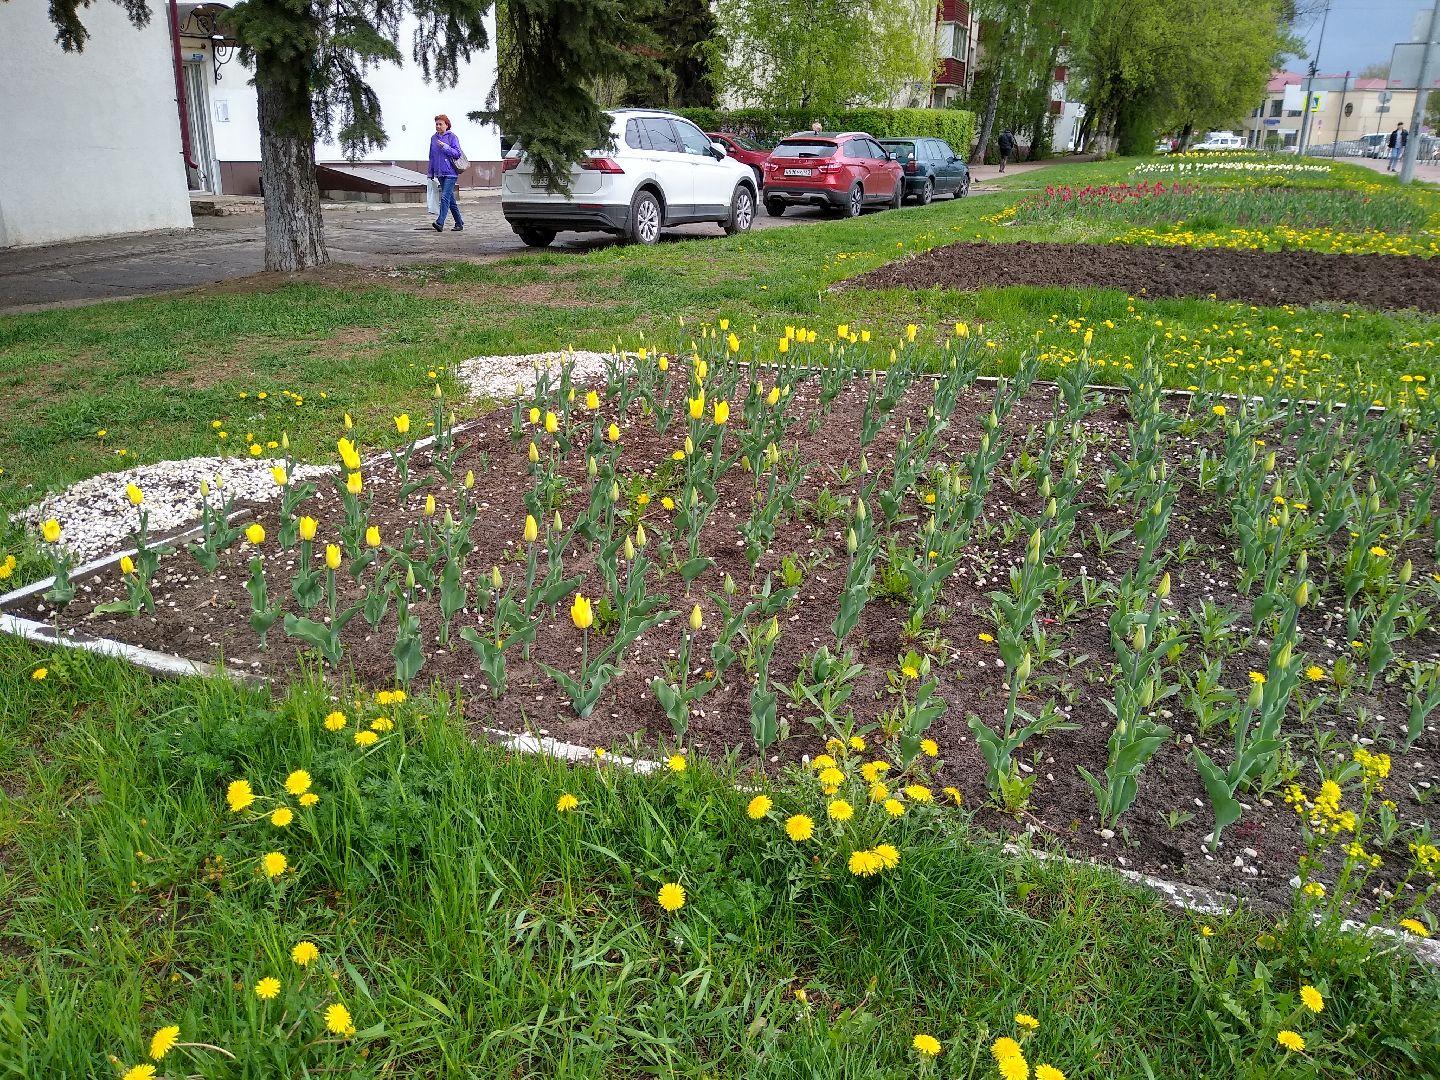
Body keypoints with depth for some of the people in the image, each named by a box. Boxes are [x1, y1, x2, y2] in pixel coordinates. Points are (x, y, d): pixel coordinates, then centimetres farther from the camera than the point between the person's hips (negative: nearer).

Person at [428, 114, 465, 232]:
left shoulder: (452, 137, -3)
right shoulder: (433, 138, 13)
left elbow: (457, 154, -9)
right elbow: (432, 157, 19)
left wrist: (445, 147, -18)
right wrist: (430, 173, 18)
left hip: (450, 173, -7)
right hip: (440, 173, 7)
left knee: (445, 197, -16)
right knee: (450, 200, 11)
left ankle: (440, 222, -22)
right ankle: (459, 223, 18)